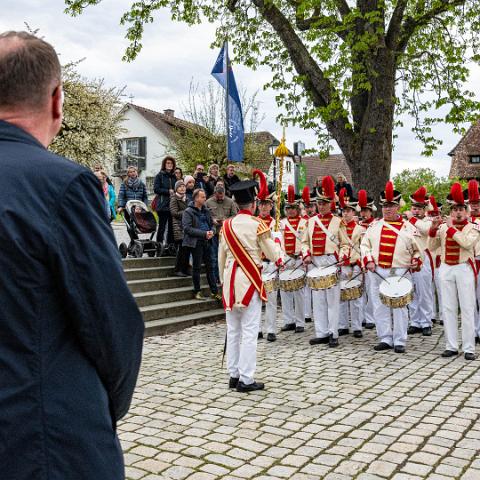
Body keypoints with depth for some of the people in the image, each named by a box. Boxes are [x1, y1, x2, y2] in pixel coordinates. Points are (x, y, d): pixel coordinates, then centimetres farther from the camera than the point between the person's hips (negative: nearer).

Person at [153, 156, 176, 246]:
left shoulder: (174, 177, 17)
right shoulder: (159, 175, 2)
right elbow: (156, 189, -7)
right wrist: (168, 191, -10)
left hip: (173, 205, 5)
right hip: (163, 205, -5)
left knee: (172, 226, 6)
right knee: (162, 226, -4)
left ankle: (170, 245, 12)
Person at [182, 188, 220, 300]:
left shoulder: (206, 210, 12)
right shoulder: (188, 212, -8)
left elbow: (211, 223, 20)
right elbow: (187, 228, -15)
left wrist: (211, 232, -4)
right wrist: (204, 234, -19)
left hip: (206, 242, 6)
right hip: (195, 242, -6)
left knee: (209, 266, 9)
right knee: (197, 267, 3)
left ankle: (214, 291, 15)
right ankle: (197, 292, 15)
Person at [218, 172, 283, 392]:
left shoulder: (227, 225, 6)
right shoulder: (257, 225, -9)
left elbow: (221, 256, 12)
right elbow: (273, 255, -1)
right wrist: (276, 243, 20)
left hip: (230, 280, 6)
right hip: (250, 280, -5)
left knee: (233, 331, 12)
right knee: (249, 332, -1)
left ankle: (233, 375, 19)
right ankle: (246, 379, 1)